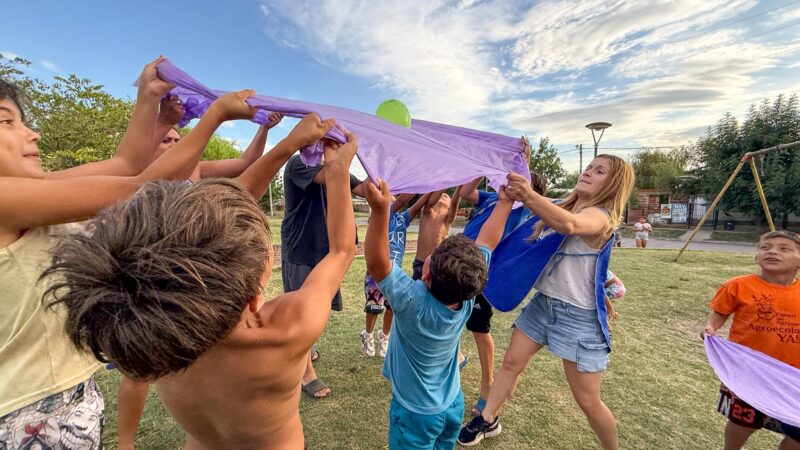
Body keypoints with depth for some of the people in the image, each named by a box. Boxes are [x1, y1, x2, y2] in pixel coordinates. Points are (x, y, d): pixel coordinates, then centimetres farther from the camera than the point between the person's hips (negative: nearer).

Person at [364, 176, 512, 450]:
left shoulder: (413, 302, -36)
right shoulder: (467, 296, -20)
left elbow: (376, 263, -43)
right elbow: (487, 242, -11)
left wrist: (380, 210, -55)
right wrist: (504, 202, -1)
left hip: (415, 414, -5)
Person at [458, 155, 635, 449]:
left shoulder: (600, 216, -16)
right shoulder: (562, 207, 9)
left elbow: (569, 225, -40)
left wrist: (530, 197, -55)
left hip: (578, 315, -6)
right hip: (542, 303, 7)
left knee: (588, 401, 6)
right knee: (511, 363, 14)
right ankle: (487, 421, 34)